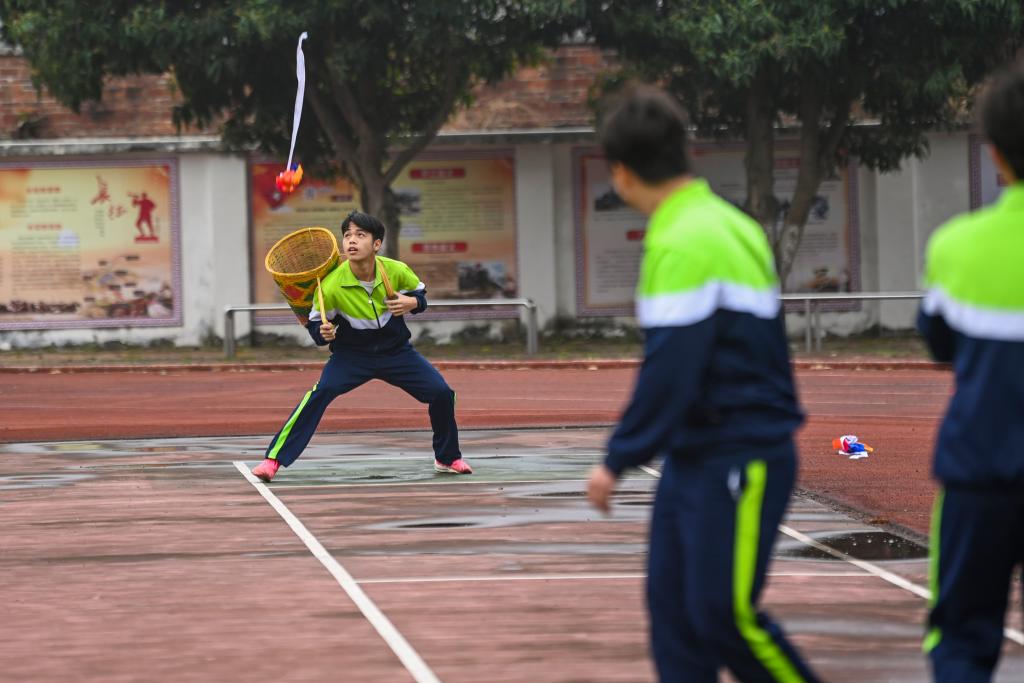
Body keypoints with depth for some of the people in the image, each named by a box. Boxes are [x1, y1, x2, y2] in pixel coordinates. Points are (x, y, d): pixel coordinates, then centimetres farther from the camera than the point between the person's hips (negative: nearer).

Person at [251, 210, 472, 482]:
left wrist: (412, 302, -18)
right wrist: (322, 332, -31)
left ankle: (448, 459, 19)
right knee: (320, 392, -28)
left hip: (396, 350, 3)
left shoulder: (397, 271, -16)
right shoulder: (332, 284, -22)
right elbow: (315, 322, -8)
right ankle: (273, 459, -23)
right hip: (352, 355, -2)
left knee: (441, 393, -8)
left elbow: (420, 292, 5)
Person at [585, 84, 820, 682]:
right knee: (672, 606, 7)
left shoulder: (685, 242, -17)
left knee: (723, 612, -7)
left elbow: (670, 370, -20)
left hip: (738, 463, -10)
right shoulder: (729, 224, 13)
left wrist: (619, 460, -13)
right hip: (696, 458, 10)